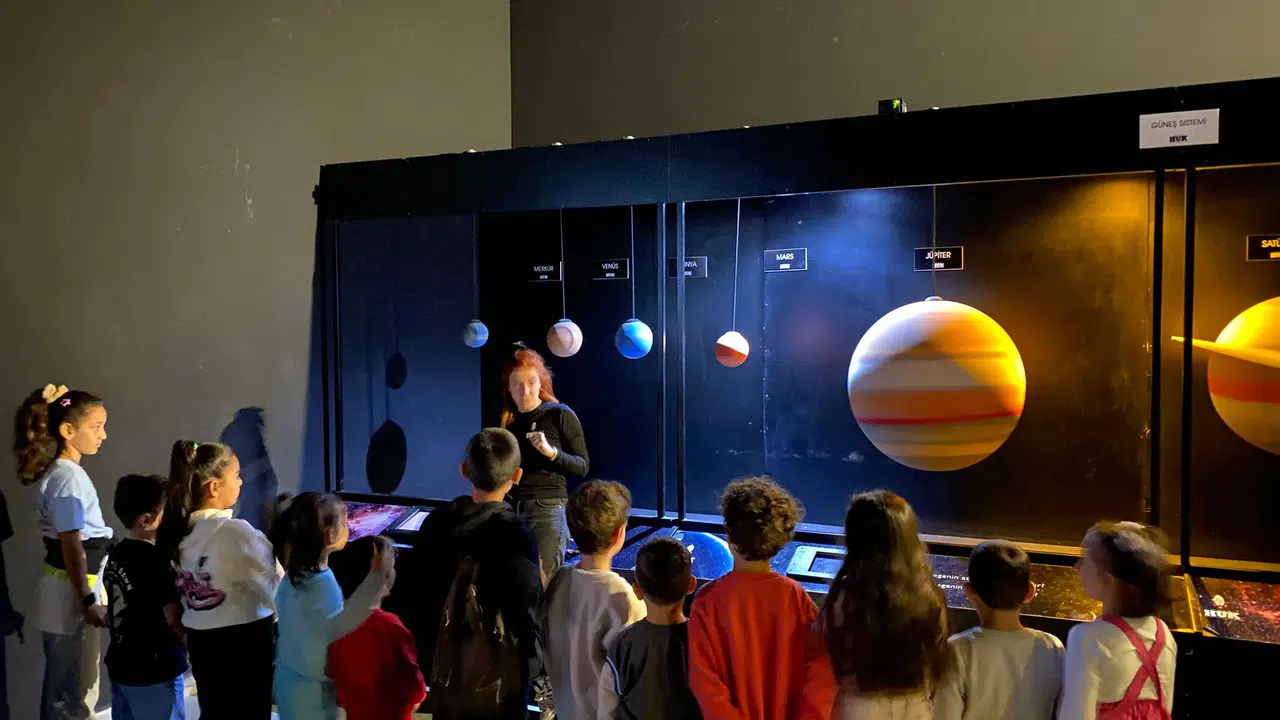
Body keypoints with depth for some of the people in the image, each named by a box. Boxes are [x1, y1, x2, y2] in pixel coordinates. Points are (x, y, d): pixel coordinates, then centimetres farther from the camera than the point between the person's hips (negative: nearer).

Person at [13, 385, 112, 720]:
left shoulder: (62, 471, 10)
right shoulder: (68, 476, -18)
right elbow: (71, 544, -20)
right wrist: (87, 600, -19)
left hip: (70, 585, 10)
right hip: (71, 590, -10)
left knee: (63, 683, 19)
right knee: (73, 688, 0)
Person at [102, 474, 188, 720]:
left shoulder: (115, 556, 5)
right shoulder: (155, 561, -21)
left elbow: (112, 616, 14)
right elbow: (174, 619, -21)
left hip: (121, 667, 8)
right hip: (155, 672, -8)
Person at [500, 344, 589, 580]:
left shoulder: (560, 415, -3)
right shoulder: (506, 420, 11)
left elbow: (582, 466, -4)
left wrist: (552, 452, -19)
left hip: (547, 509, -5)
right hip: (510, 509, 5)